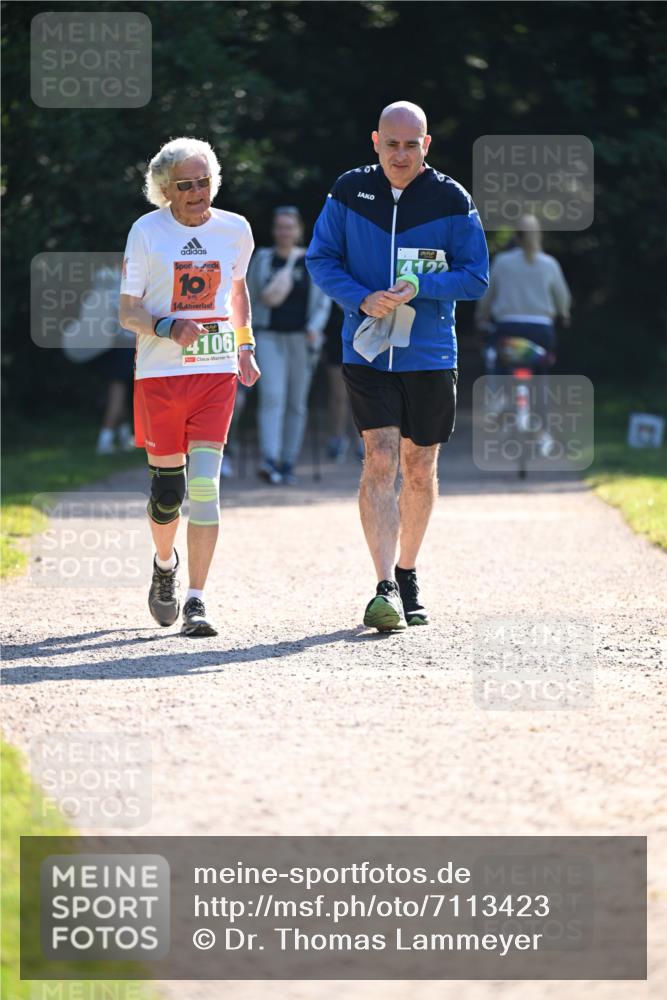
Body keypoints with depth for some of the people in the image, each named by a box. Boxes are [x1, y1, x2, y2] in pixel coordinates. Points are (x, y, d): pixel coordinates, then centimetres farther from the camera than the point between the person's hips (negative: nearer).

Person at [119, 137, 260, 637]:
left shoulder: (235, 230, 5)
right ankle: (165, 564, 37)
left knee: (205, 484, -11)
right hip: (159, 372, -1)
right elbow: (127, 311, -3)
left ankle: (196, 600, -9)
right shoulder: (147, 232, -3)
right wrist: (168, 328, -20)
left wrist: (244, 345, 18)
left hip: (216, 372, 1)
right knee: (167, 490, 4)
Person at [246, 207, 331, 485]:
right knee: (272, 397, -17)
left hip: (301, 338, 1)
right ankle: (270, 462, -27)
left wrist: (315, 326, -10)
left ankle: (288, 464, 13)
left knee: (296, 403, 5)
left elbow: (323, 300, 5)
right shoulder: (262, 259, 6)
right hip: (269, 337, -1)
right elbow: (249, 297, 12)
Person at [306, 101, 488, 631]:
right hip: (367, 352, -1)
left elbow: (476, 277, 0)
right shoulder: (350, 191, 1)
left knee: (419, 469, 9)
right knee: (380, 460, -13)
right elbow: (320, 258, 5)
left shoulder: (452, 200, -2)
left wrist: (419, 287, -17)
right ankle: (386, 589, -18)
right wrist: (363, 299, -12)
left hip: (430, 355, 1)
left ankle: (407, 575, 28)